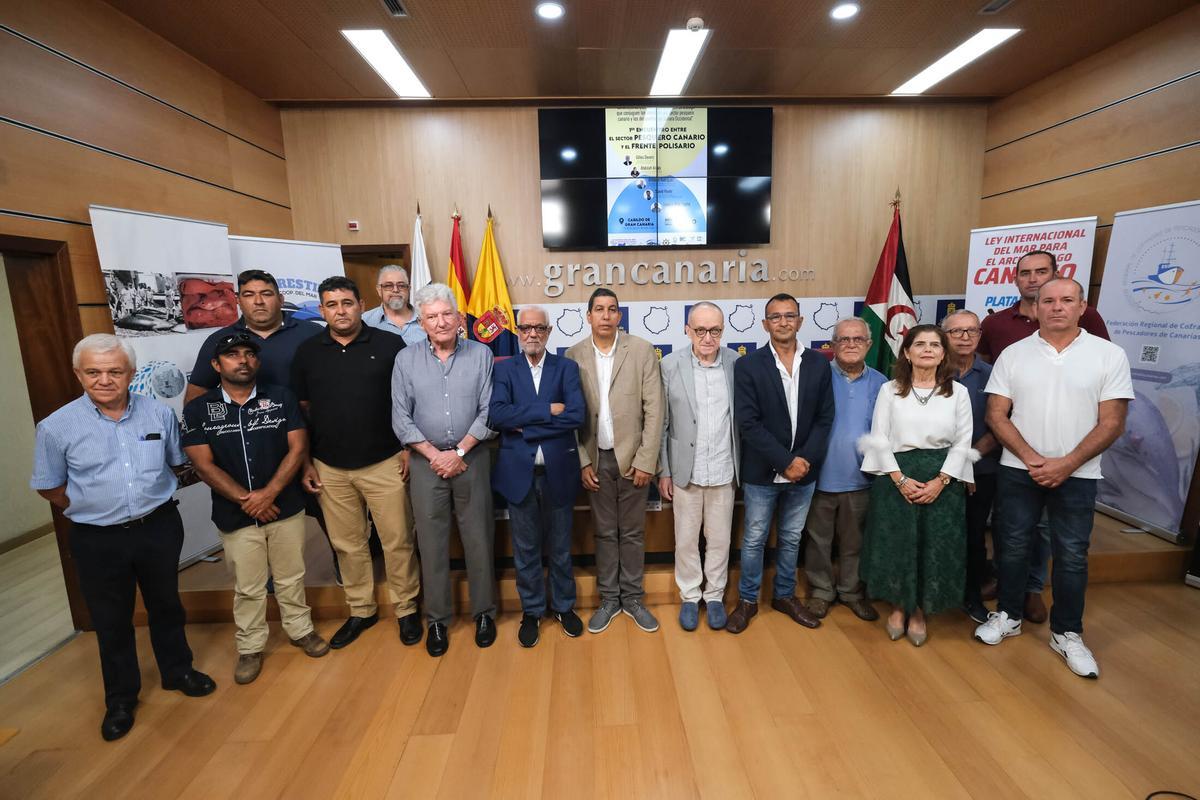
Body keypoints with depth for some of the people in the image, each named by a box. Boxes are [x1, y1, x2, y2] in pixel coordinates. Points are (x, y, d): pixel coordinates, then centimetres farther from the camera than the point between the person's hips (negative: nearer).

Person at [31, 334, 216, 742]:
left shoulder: (159, 413, -5)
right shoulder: (56, 427, -10)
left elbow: (178, 462, 9)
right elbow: (48, 486, 2)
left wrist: (151, 499, 6)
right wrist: (94, 510, 0)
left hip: (159, 528, 1)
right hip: (98, 541, -1)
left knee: (166, 605, 18)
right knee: (111, 621, 14)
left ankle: (177, 670, 39)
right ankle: (120, 698, 34)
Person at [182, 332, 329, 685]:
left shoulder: (281, 398, -1)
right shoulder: (198, 410, -1)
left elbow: (298, 448, -7)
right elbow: (204, 465, -6)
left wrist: (269, 493, -15)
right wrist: (246, 501, -13)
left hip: (285, 507, 0)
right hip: (235, 515, 0)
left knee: (291, 578, 14)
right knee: (248, 587, 13)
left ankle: (300, 629, 34)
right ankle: (250, 647, 32)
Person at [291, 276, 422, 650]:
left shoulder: (390, 345, -4)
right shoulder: (307, 352, 5)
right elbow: (301, 411, 10)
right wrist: (306, 463, 6)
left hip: (384, 464, -3)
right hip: (330, 469, 3)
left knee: (397, 541, 5)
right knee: (348, 545, 15)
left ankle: (406, 609, 23)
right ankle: (361, 611, 32)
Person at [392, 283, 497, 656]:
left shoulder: (481, 354, -1)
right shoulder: (406, 360, 3)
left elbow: (488, 412, -4)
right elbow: (401, 419, 0)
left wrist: (459, 451, -11)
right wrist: (434, 455, -9)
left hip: (472, 458, -1)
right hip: (427, 462, 1)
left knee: (479, 539, 7)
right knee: (432, 543, 9)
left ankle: (484, 612, 25)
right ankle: (437, 619, 25)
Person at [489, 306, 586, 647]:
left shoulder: (566, 368, 1)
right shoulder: (504, 369, 2)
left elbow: (576, 415, -14)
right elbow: (496, 415, -14)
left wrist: (525, 426, -16)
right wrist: (548, 410, -18)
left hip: (558, 471, 0)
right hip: (519, 473, 0)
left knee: (560, 546, 15)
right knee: (525, 549, 14)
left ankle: (564, 606, 37)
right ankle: (531, 611, 34)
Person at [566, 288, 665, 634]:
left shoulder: (642, 350, -4)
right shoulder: (574, 355, 0)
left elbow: (654, 409, -6)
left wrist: (646, 460, -9)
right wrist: (582, 461, -3)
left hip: (633, 458, -1)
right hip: (596, 460, 1)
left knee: (633, 532, 12)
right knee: (604, 532, 13)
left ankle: (633, 598, 30)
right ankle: (609, 599, 30)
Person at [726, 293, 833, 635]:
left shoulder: (819, 363, 1)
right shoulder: (748, 366, -9)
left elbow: (824, 418, 1)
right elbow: (748, 423, -15)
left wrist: (806, 459, -12)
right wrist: (785, 462, -18)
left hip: (804, 471, 3)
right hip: (762, 473, -3)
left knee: (791, 539, 19)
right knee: (754, 540, 10)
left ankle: (785, 595, 39)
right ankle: (747, 600, 29)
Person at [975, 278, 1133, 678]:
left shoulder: (1109, 355, -2)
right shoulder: (1013, 354, 0)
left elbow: (1112, 423, -5)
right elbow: (996, 415, -2)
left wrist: (1066, 464, -14)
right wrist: (1033, 459, -12)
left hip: (1077, 474, 0)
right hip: (1018, 471, 1)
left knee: (1071, 555, 8)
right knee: (1012, 548, 9)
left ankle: (1067, 634, 25)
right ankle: (1007, 616, 27)